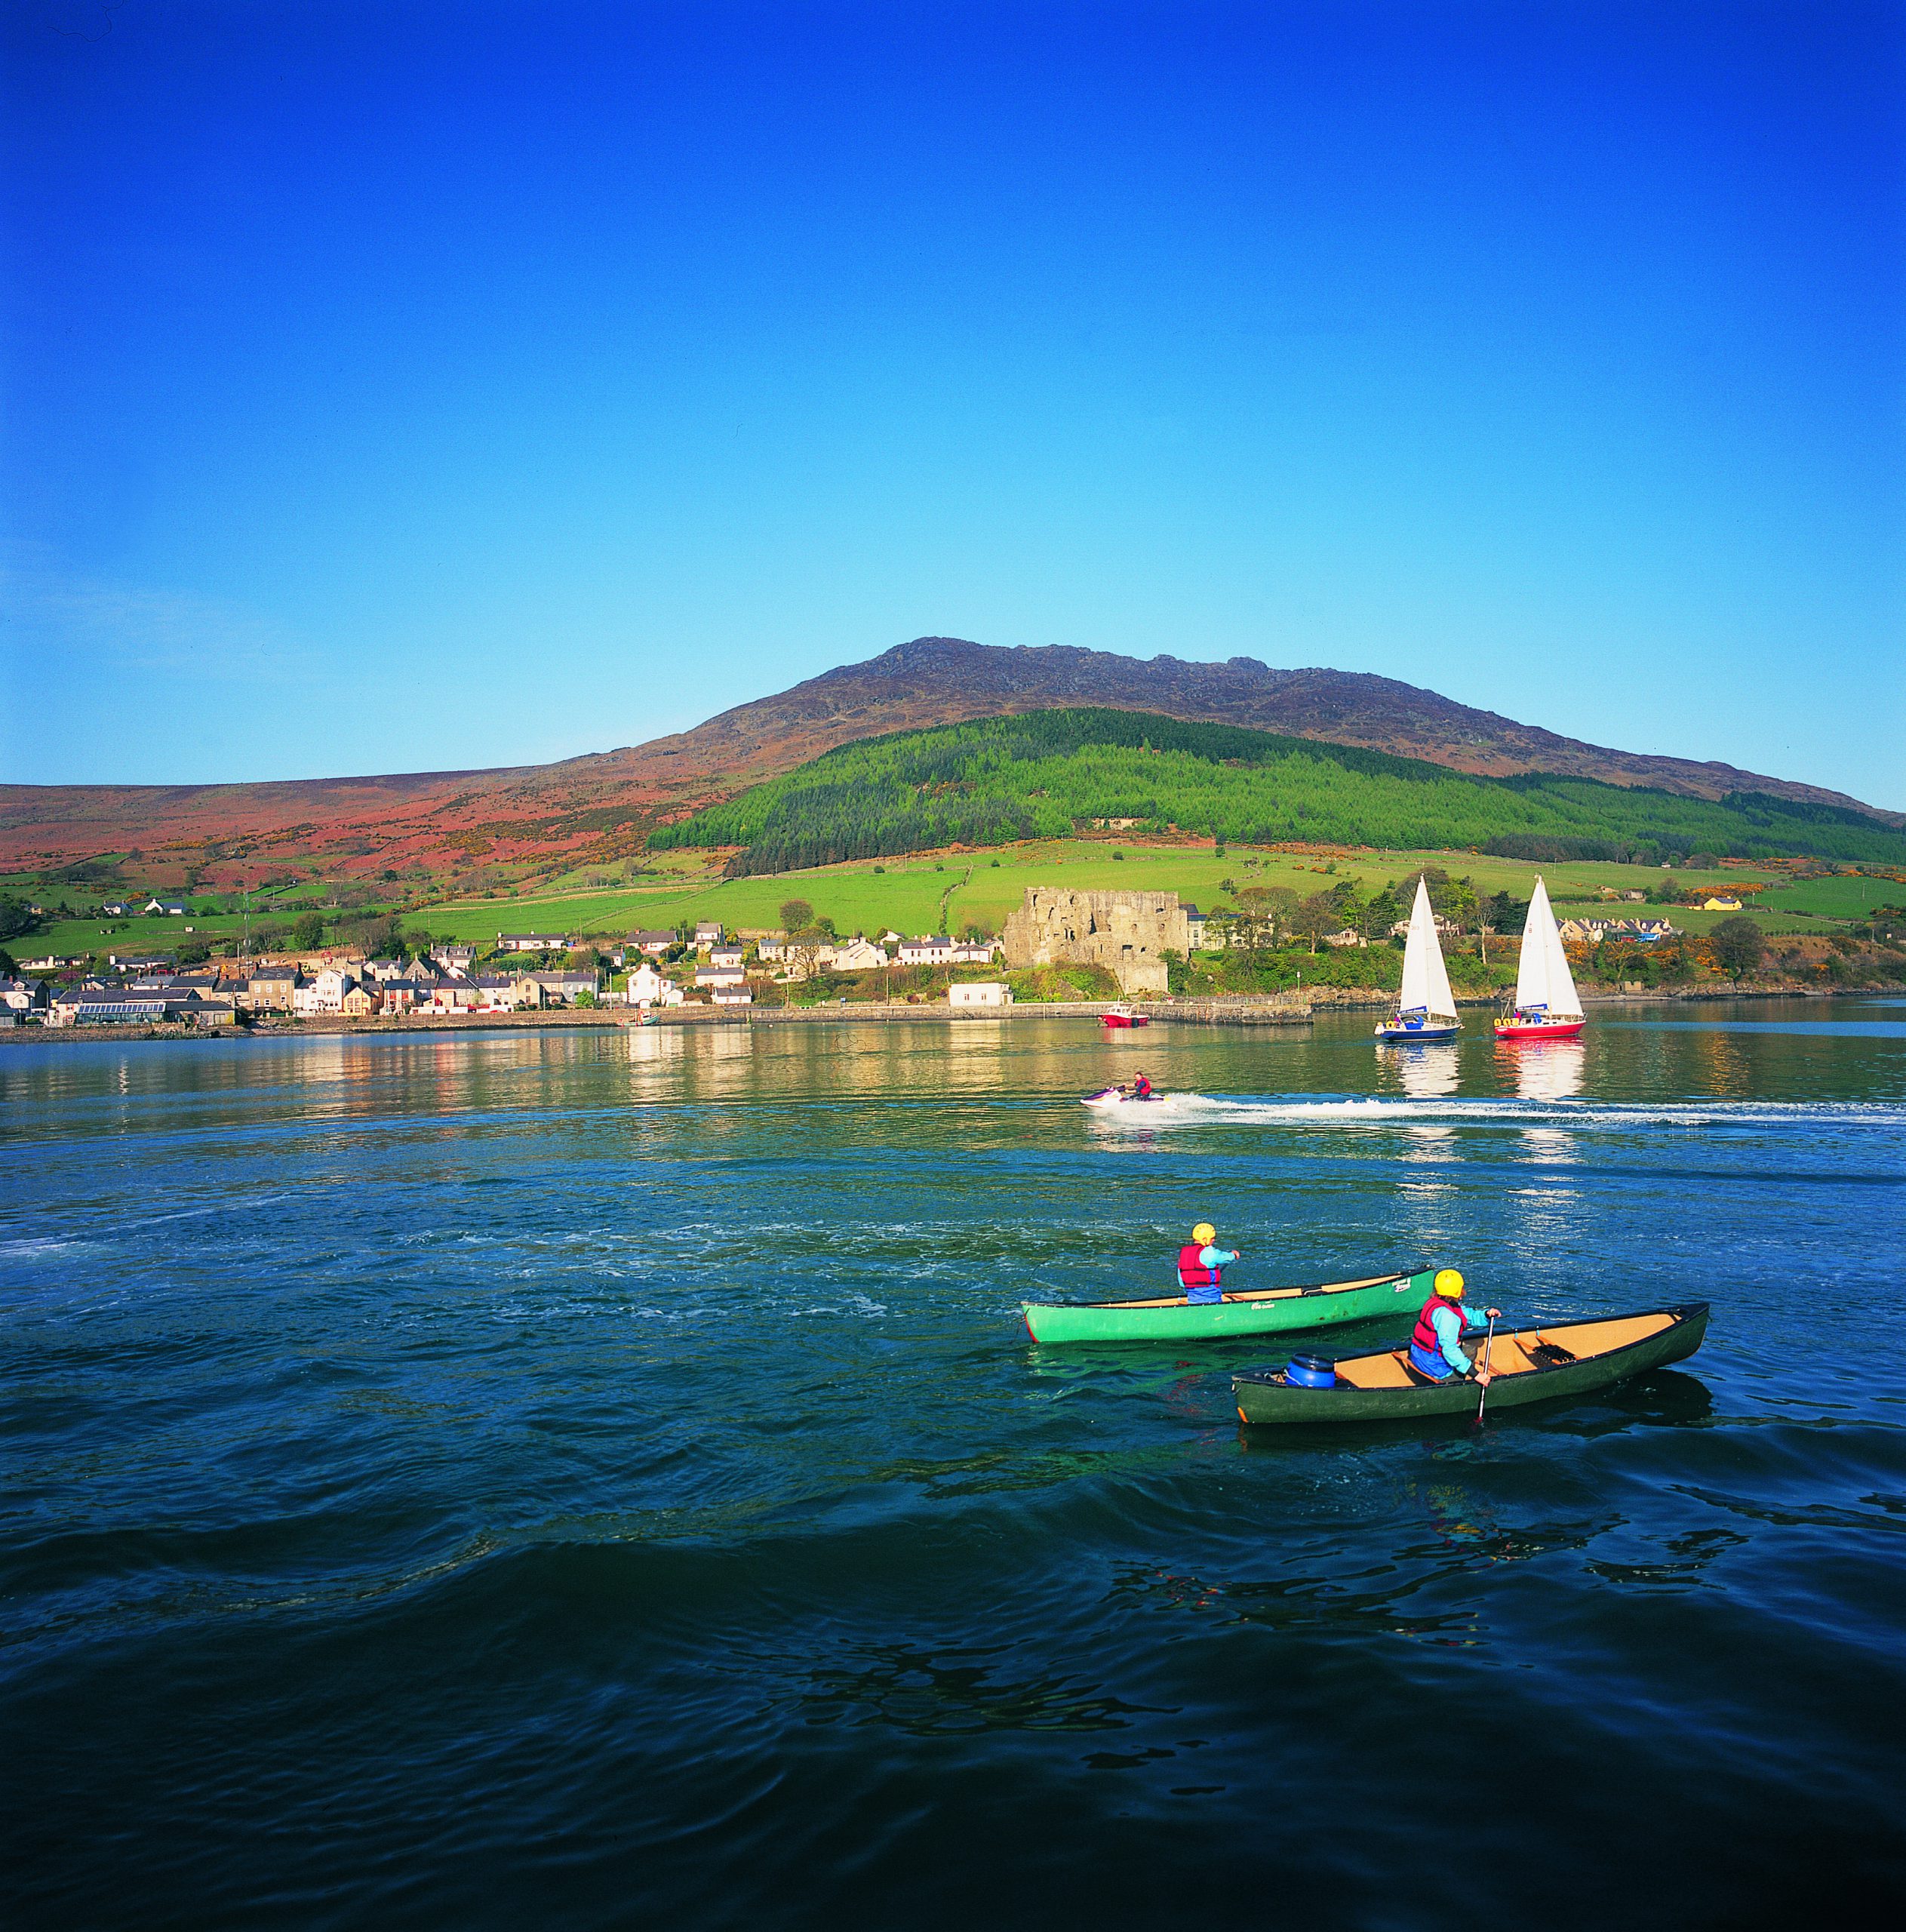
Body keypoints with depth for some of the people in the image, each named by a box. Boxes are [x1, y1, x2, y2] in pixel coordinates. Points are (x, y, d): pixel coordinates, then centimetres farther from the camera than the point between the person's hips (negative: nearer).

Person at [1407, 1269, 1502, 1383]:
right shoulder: (1446, 1315, -27)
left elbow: (1471, 1316, 9)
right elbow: (1450, 1349, -33)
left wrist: (1487, 1315, -12)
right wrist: (1475, 1374, -33)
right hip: (1433, 1364, -10)